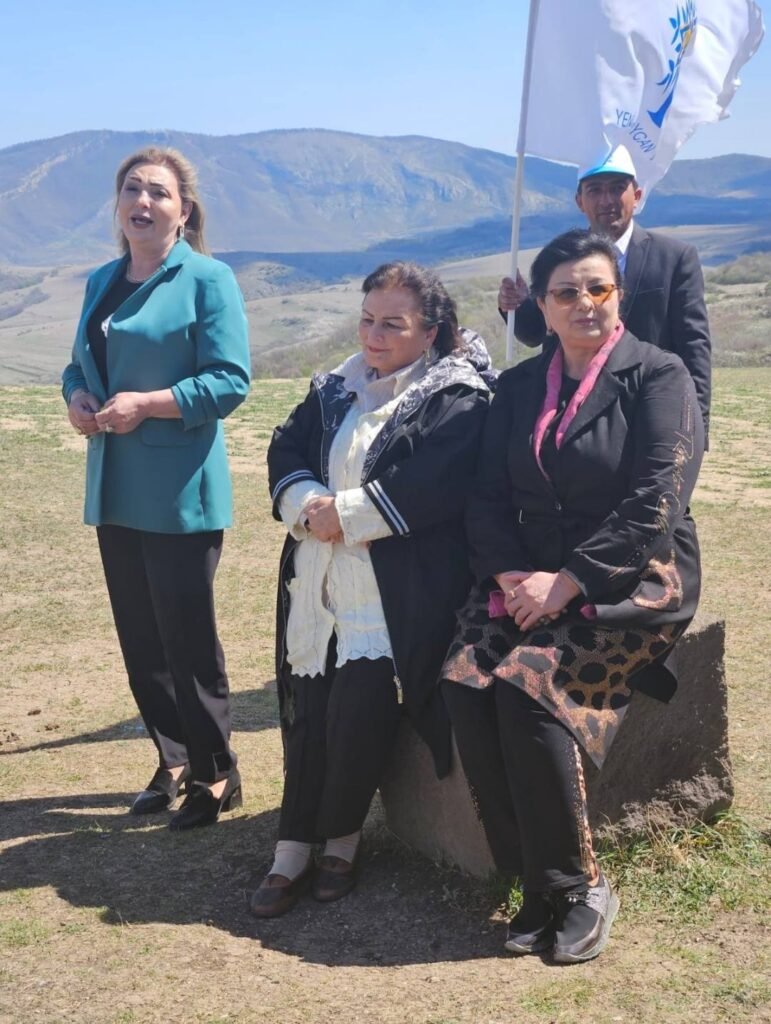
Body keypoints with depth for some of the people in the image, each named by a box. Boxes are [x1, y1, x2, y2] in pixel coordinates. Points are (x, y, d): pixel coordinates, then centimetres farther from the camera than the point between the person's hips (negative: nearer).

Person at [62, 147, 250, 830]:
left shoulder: (208, 280, -7)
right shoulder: (102, 282, 13)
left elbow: (231, 381, -14)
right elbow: (80, 364, 19)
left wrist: (147, 404, -21)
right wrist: (77, 398, -3)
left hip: (180, 493, -6)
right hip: (115, 490, 7)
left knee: (187, 638, 0)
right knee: (139, 638, 13)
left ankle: (215, 775, 16)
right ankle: (172, 759, 29)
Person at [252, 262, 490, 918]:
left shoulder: (457, 398, -4)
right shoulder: (336, 389, 18)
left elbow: (435, 487, -18)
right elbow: (286, 451, 11)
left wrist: (346, 514, -14)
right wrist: (308, 505, -10)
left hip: (400, 591, -6)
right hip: (320, 585, 6)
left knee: (357, 711, -14)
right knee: (307, 712, -2)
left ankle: (341, 841, 7)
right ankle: (294, 849, 8)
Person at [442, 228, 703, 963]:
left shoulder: (658, 377, -3)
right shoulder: (518, 386, 13)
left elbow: (655, 504, -13)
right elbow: (489, 498, 8)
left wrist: (568, 583, -19)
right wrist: (511, 576, -11)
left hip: (633, 582, -5)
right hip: (531, 581, 5)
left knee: (527, 685, -29)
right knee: (465, 684, -23)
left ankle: (577, 887, -10)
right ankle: (538, 885, -9)